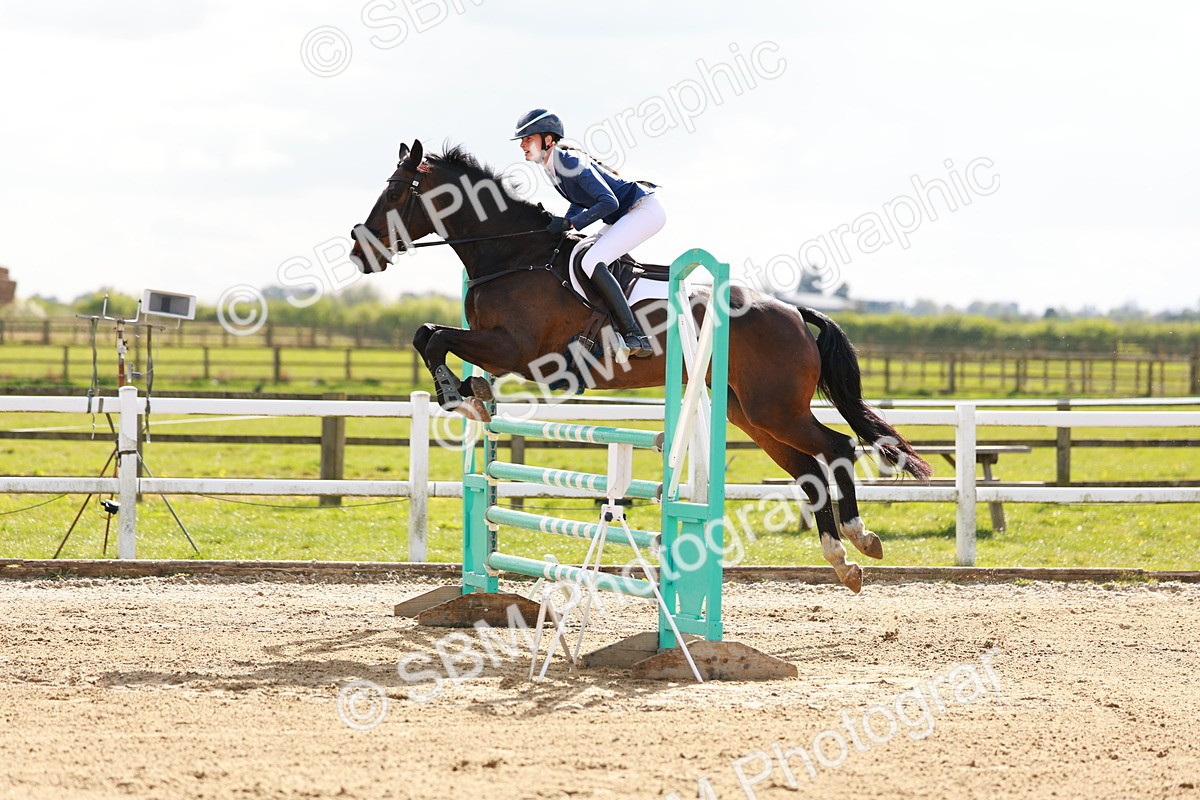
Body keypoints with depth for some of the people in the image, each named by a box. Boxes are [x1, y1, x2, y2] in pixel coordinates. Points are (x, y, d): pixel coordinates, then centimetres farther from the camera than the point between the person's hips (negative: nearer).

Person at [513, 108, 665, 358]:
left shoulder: (570, 162, -21)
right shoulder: (553, 168, 8)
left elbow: (609, 202, -27)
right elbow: (581, 202, 22)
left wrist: (571, 223, -26)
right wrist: (560, 224, 5)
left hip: (644, 210, -11)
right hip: (623, 217, 11)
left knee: (591, 262, -24)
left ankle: (636, 337, -26)